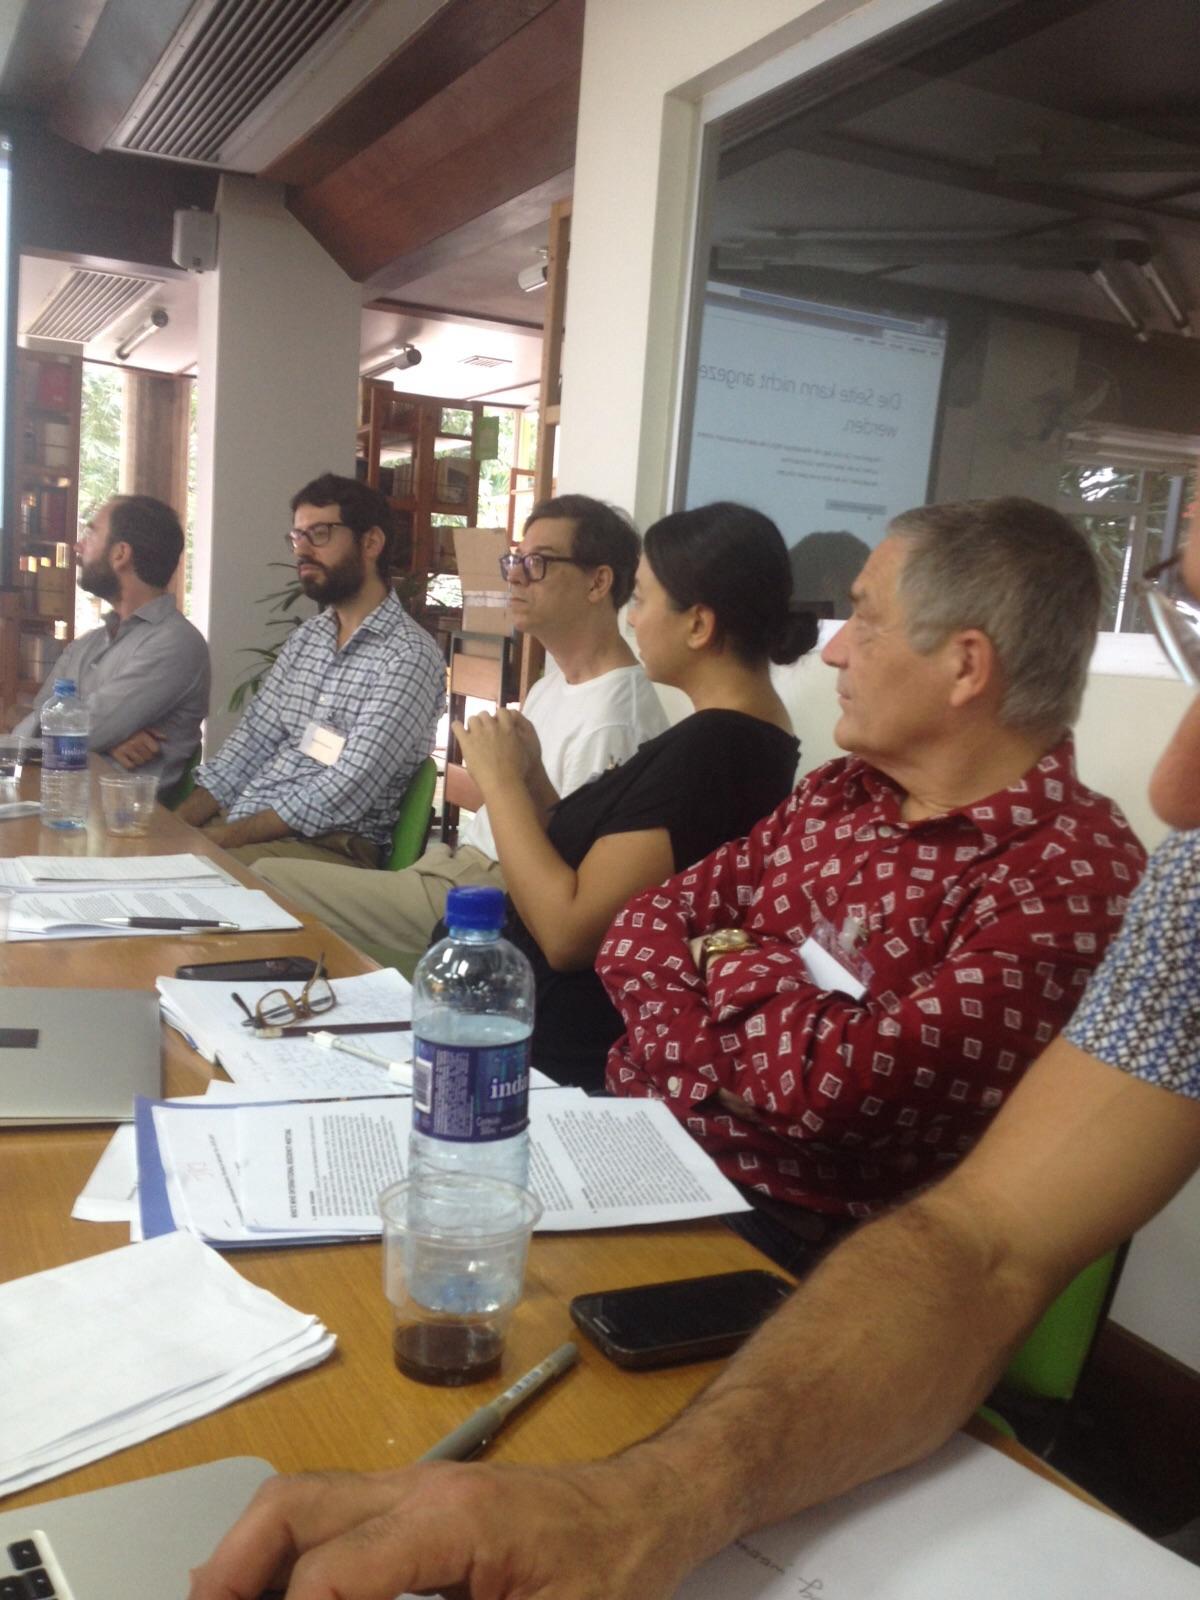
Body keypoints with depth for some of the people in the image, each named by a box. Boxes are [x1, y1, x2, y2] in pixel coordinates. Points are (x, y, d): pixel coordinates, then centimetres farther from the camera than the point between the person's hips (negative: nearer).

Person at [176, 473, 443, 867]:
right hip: (241, 825, 7)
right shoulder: (304, 638, 15)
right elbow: (251, 741, 11)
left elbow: (346, 793, -19)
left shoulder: (408, 655, -12)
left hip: (330, 846, -7)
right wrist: (175, 825, -3)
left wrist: (229, 835, -20)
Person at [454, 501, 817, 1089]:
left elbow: (567, 933, -23)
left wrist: (501, 783, -13)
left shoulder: (709, 750, -21)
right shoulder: (742, 737, 10)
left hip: (566, 1056, -9)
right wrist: (529, 778, 1)